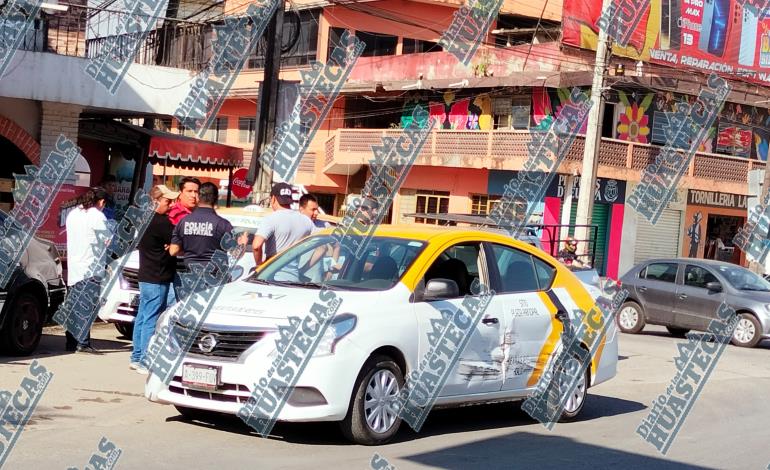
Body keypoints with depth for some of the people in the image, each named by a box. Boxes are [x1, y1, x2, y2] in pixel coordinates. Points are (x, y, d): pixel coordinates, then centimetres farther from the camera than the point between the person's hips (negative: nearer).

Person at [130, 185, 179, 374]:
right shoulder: (160, 222, -19)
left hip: (146, 277, 10)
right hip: (157, 280, -10)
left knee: (143, 318, 16)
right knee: (151, 321, -7)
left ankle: (137, 357, 23)